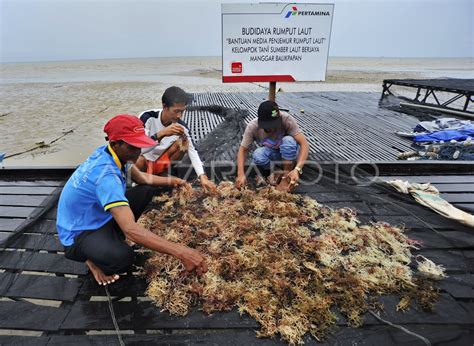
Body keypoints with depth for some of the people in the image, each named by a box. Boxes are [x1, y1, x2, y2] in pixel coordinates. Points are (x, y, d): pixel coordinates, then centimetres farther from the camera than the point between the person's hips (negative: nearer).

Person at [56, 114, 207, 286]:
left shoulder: (111, 153, -9)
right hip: (79, 234, -8)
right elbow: (131, 230, -44)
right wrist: (180, 251, -48)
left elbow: (142, 178, 11)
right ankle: (93, 257, 0)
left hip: (100, 217, 9)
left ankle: (113, 238, 7)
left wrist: (173, 181, 6)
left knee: (147, 189, 3)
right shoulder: (105, 174, -36)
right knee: (122, 258, -37)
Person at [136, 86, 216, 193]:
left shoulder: (181, 126, -17)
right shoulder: (147, 117, -27)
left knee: (183, 142, -17)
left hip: (158, 162, 4)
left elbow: (192, 152, -21)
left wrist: (202, 177, -33)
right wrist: (161, 133, -49)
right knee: (140, 160, -38)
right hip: (139, 161, -3)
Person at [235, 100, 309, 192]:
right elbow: (243, 149, -19)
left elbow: (304, 144, -33)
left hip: (288, 153, -1)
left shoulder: (286, 119, -30)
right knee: (257, 155, -33)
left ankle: (286, 176, -18)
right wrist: (241, 174, -35)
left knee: (289, 140, -35)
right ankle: (273, 172, -4)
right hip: (270, 153, 1)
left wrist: (297, 169, -47)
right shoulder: (252, 126, -25)